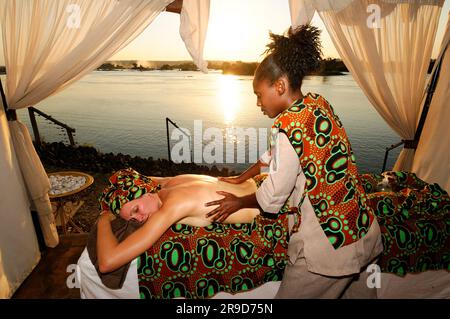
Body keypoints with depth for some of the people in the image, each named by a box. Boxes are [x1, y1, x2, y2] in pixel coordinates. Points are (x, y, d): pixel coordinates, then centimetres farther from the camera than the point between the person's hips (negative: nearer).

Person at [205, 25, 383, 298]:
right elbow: (276, 154, 13)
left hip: (329, 244, -8)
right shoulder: (319, 104, 0)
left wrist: (239, 202, 5)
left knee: (291, 294, 15)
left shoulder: (288, 127, -26)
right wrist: (242, 177, 20)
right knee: (359, 291, 29)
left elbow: (271, 199, -15)